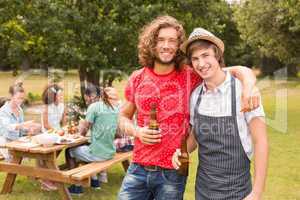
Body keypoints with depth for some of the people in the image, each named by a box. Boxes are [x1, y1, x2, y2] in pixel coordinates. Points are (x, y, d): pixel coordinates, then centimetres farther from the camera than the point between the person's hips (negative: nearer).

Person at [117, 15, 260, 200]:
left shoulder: (190, 76, -6)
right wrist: (137, 131, -8)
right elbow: (123, 117, 13)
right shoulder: (137, 79, 2)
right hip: (138, 169, 2)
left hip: (173, 173, -2)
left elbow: (239, 70, -7)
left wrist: (249, 86, -29)